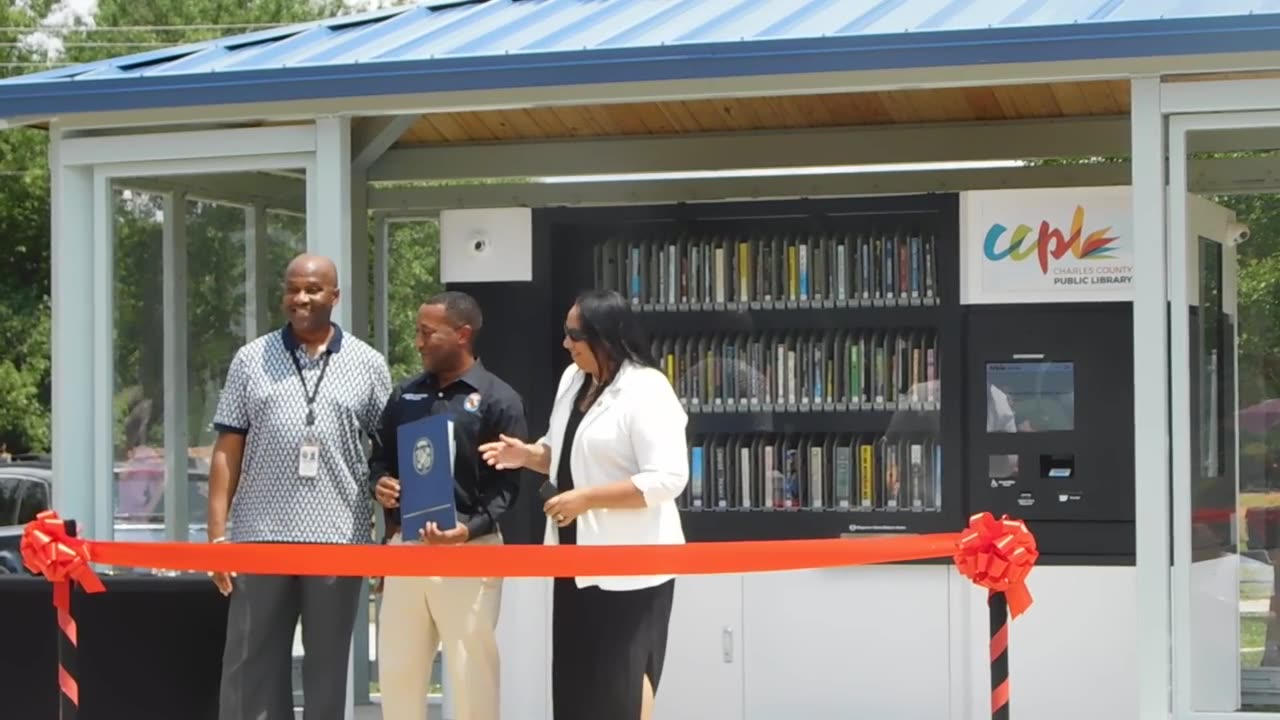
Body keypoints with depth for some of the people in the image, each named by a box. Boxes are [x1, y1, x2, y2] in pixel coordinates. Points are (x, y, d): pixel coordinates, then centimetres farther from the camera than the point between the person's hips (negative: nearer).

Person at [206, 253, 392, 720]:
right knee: (250, 665, 4)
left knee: (328, 667, 8)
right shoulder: (252, 359, 6)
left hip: (339, 539, 0)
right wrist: (217, 535, -1)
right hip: (260, 536, 0)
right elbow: (227, 451, 5)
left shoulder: (368, 364, 6)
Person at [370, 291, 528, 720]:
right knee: (396, 668, 11)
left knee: (471, 670, 1)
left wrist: (468, 530, -23)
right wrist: (379, 483, -3)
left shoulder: (498, 400, -5)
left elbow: (507, 483, -9)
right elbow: (380, 456, 20)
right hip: (405, 545, 6)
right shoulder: (406, 395, 12)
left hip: (468, 550, -6)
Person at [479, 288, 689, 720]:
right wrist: (527, 454, 0)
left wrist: (586, 498, -24)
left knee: (621, 678, 0)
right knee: (578, 677, 13)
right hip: (580, 555, 8)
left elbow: (668, 478, -24)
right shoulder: (573, 380, 9)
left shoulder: (647, 391, -17)